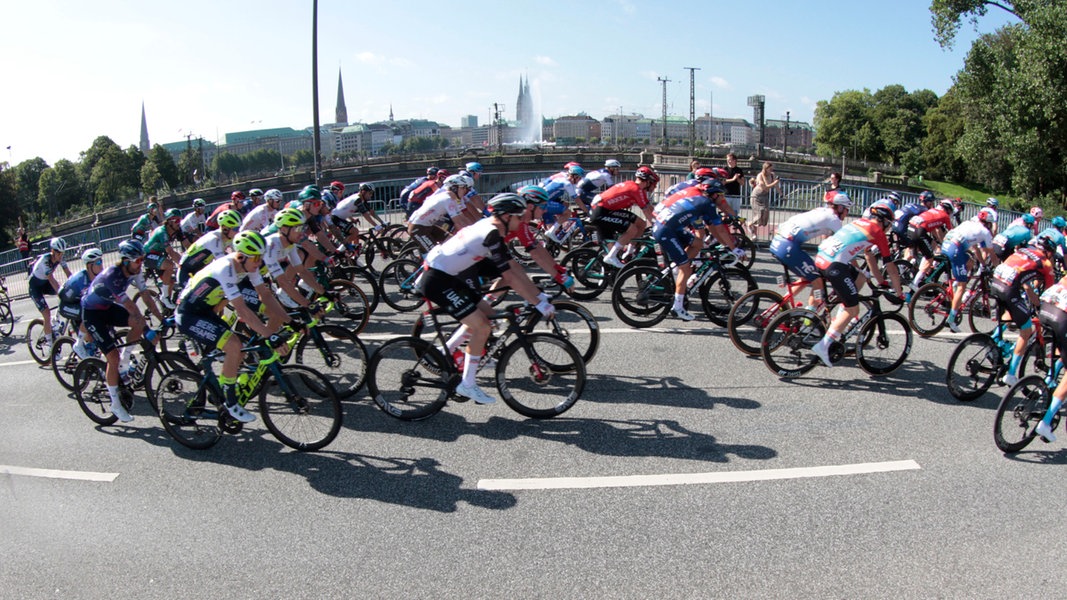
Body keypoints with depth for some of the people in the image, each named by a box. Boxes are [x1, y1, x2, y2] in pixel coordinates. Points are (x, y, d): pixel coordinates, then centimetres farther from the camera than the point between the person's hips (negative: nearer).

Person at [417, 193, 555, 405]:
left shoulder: (489, 228, 9)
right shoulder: (491, 236, -21)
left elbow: (513, 266, 11)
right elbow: (510, 278, -22)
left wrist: (539, 295, 10)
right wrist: (539, 304, -16)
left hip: (448, 276, 10)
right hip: (438, 280, -10)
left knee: (485, 312, 16)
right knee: (482, 327, -12)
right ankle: (467, 384, 0)